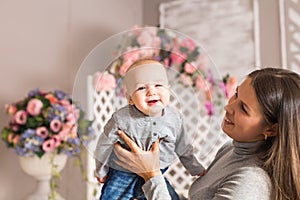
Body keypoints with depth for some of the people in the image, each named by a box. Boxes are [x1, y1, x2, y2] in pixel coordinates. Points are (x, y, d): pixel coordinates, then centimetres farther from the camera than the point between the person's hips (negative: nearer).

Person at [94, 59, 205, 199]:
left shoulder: (174, 117, -10)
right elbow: (105, 145, -6)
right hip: (122, 176, -3)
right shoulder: (121, 120, -22)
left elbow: (182, 147, 7)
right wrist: (101, 171, 6)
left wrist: (195, 169, 16)